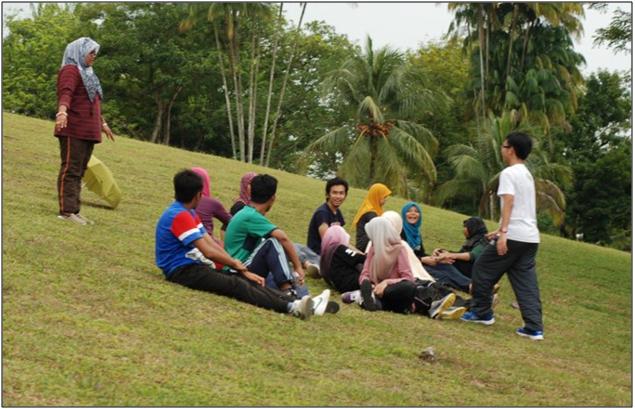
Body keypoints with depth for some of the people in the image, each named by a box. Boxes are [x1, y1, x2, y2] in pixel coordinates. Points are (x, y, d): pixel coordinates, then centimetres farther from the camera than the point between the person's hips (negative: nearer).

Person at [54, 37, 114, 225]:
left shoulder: (87, 73, 24)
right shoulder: (70, 70, -6)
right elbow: (65, 94, -25)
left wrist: (102, 123, 43)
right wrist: (62, 112, -43)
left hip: (87, 131, 9)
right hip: (73, 130, -9)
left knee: (79, 172, 9)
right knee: (70, 170, -11)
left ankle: (74, 210, 12)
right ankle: (66, 211, -14)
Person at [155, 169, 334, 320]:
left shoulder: (188, 213, 19)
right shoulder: (180, 215, -14)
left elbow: (212, 244, 13)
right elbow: (208, 251, -16)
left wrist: (242, 270, 5)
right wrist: (236, 264, 1)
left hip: (193, 266, 9)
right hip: (182, 270, -9)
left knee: (243, 279, -9)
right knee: (236, 285, -27)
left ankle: (296, 304, -24)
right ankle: (291, 308, -42)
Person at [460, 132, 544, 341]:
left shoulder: (509, 173, -7)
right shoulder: (527, 175, 21)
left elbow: (508, 203, -19)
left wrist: (503, 232, -26)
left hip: (514, 236, -8)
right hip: (530, 237, 8)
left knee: (482, 269, 8)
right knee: (526, 283, 5)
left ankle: (482, 312, 17)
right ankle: (534, 328, -2)